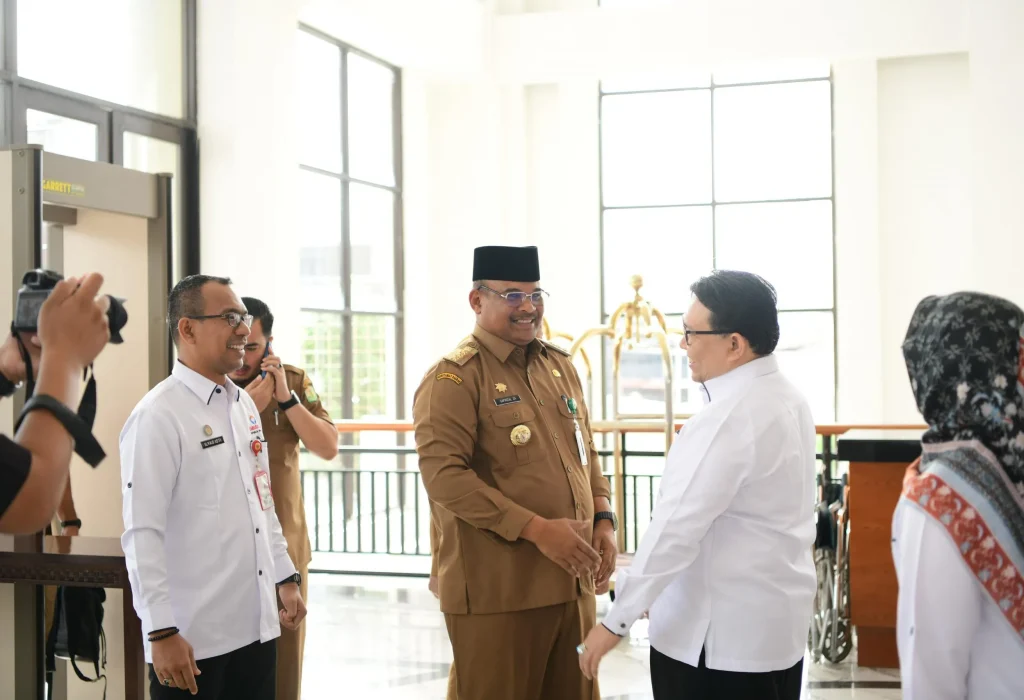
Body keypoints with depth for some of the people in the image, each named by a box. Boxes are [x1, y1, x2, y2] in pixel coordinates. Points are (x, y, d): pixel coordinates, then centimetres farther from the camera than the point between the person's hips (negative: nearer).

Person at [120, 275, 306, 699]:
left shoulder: (244, 404, 10)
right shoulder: (158, 416, -14)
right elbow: (141, 533, -17)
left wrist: (286, 577, 17)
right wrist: (162, 632, -18)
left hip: (256, 625, 7)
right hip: (193, 637, -7)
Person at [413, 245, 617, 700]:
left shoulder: (560, 366, 13)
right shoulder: (454, 377, -9)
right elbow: (443, 475, -19)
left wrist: (603, 521, 4)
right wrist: (537, 529, -21)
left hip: (572, 583, 7)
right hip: (496, 591, -7)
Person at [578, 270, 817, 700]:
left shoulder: (727, 420, -22)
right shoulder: (785, 399, 7)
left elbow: (675, 529, -24)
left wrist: (617, 620, -19)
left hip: (717, 633, -9)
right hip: (775, 623, 9)